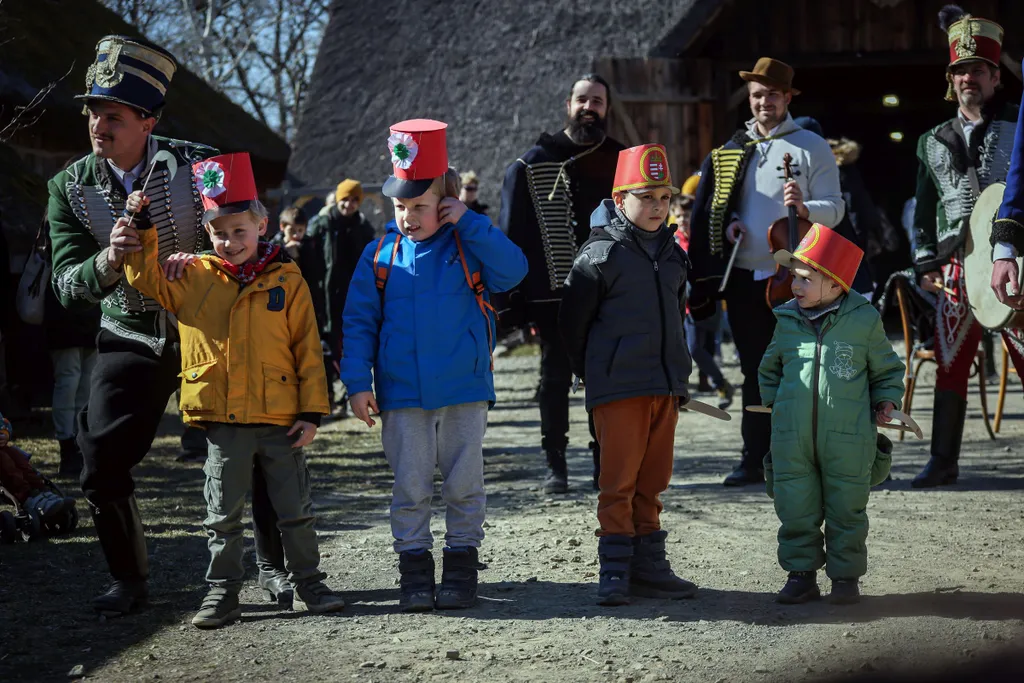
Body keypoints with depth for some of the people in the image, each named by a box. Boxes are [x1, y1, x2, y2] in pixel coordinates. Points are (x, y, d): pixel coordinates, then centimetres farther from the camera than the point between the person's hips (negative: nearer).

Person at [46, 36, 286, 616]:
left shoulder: (200, 167, -13)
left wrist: (199, 260, -32)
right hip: (130, 339, 2)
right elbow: (67, 287, -10)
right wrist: (105, 265, -33)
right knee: (103, 465, -7)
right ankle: (130, 581, 12)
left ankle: (275, 566, 20)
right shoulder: (71, 188, -6)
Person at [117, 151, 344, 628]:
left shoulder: (287, 280, -2)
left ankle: (307, 586, 20)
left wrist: (312, 411, -5)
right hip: (224, 422, 1)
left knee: (295, 511, 9)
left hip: (280, 419, -1)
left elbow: (308, 350, -1)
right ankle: (222, 594, 16)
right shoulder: (194, 277, 4)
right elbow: (147, 278, 4)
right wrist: (141, 229, -8)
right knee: (223, 516, 8)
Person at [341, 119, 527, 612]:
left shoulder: (468, 247, 1)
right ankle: (415, 576, 12)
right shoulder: (381, 256, 2)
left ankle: (461, 570, 17)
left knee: (464, 486, 6)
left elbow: (513, 271, -16)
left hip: (464, 391, -1)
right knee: (410, 488, 4)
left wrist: (469, 222, -16)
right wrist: (358, 382, -4)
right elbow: (359, 321, 4)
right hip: (402, 396, 1)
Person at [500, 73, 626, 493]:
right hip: (553, 295, -2)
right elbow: (512, 234, 0)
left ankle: (605, 462, 13)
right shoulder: (533, 164, 2)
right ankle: (555, 466, 9)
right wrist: (511, 298, -7)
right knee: (555, 378, 3)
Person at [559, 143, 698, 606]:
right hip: (618, 390, -6)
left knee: (653, 481, 11)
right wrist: (594, 373, 2)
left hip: (665, 385, 6)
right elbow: (572, 320, -5)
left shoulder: (671, 252, 13)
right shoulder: (601, 254, -8)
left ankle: (648, 567, 18)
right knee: (619, 481, -4)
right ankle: (615, 572, 1)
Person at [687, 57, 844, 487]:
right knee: (754, 369, 8)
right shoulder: (732, 149, 14)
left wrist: (804, 209, -24)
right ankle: (755, 460, 12)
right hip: (744, 275, 4)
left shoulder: (812, 147, 2)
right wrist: (728, 224, -1)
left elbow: (835, 209, -3)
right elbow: (710, 207, 21)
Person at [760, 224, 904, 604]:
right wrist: (773, 400, 12)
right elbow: (769, 368, 22)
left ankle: (846, 576, 18)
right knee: (795, 511, 5)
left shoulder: (863, 321, -2)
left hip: (847, 441, -2)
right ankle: (801, 575, 17)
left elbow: (887, 369, 11)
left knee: (846, 511, 7)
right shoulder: (787, 321, 6)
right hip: (792, 439, 3)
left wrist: (885, 402, 0)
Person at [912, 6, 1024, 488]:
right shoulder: (934, 143, 16)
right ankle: (943, 462, 10)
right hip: (956, 265, 4)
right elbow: (925, 209, 19)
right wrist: (925, 263, 9)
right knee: (949, 365, 4)